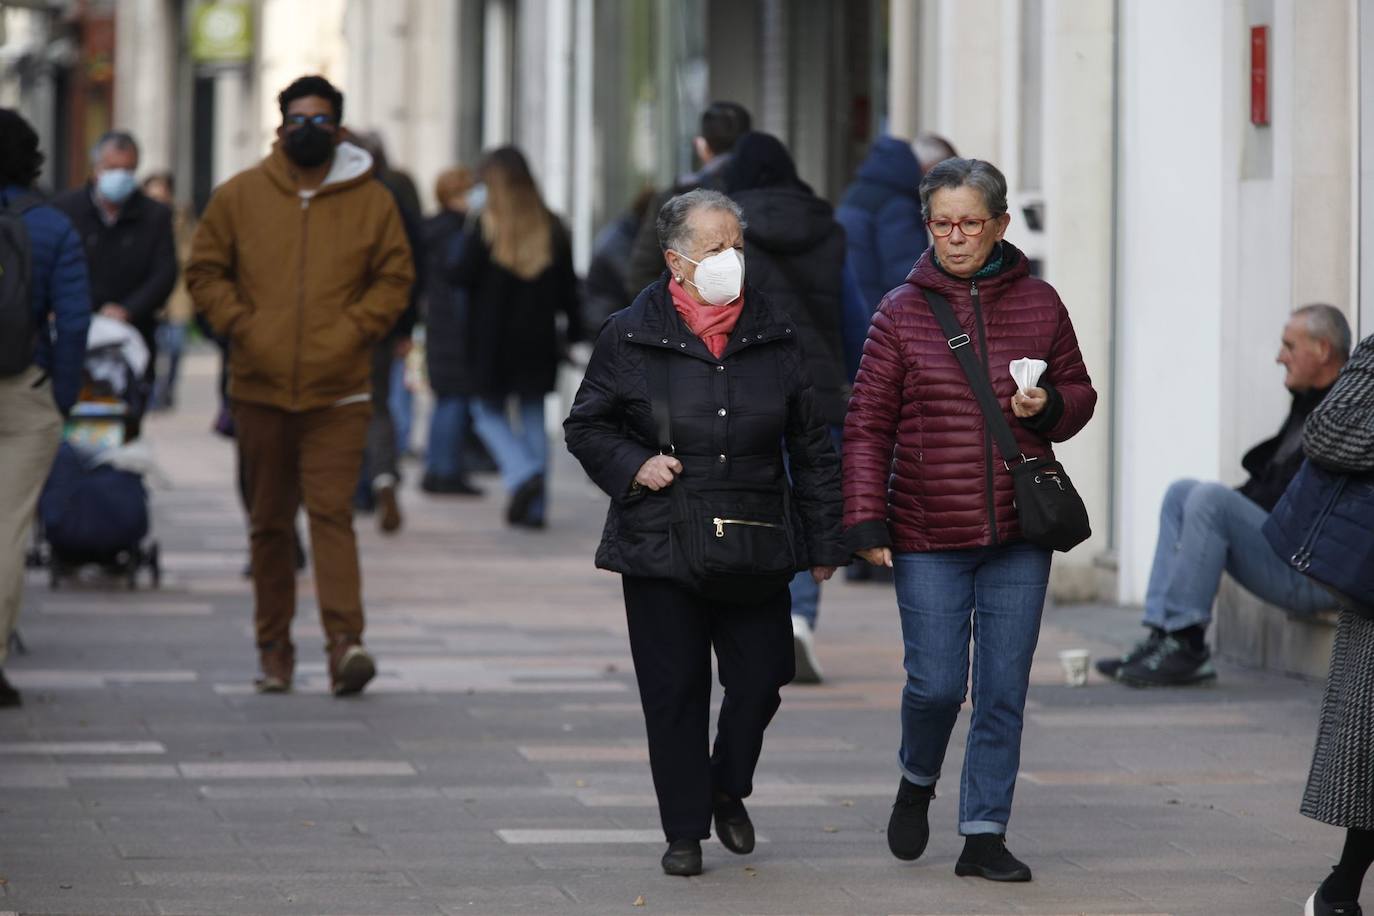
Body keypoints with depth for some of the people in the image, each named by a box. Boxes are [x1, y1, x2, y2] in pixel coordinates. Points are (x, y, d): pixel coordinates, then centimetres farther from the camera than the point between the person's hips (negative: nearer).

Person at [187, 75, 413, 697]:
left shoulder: (372, 202, 4)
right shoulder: (239, 196, 5)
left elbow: (394, 278, 8)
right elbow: (205, 272, 8)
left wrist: (353, 332, -6)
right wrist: (242, 327, -5)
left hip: (338, 393, -2)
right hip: (260, 388, 2)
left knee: (331, 511, -14)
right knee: (269, 521, 9)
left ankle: (344, 641, -21)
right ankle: (274, 648, 18)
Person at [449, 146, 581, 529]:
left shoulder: (487, 226, -10)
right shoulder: (552, 228, 4)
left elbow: (461, 277, -13)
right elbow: (568, 291, 6)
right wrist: (574, 336, 11)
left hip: (493, 341, -4)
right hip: (538, 340, 4)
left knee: (489, 411, 10)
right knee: (533, 417, 11)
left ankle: (524, 473, -16)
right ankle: (534, 506, 7)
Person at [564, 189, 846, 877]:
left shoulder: (774, 336, 7)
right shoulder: (630, 336, 0)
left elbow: (812, 448, 12)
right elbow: (586, 427, 8)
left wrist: (824, 541, 10)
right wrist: (633, 465, -11)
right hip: (659, 552, -2)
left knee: (760, 677, 0)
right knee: (674, 691, 1)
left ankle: (728, 790, 29)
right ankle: (684, 829, 12)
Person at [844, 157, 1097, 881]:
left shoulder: (1038, 304, 4)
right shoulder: (902, 311, 0)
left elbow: (1079, 393, 15)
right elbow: (867, 425, 1)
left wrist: (1048, 407, -8)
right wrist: (865, 523, -6)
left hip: (1019, 532, 2)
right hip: (927, 534, -2)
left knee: (1003, 691, 2)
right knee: (936, 683, -3)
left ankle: (984, 836, 11)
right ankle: (917, 781, 28)